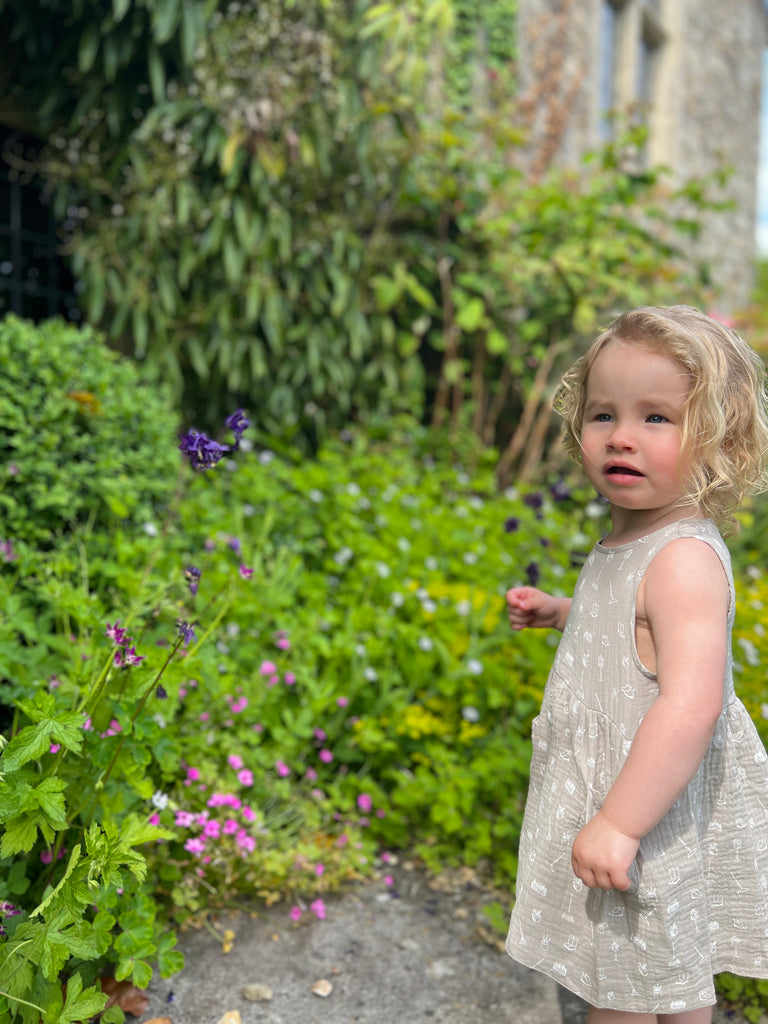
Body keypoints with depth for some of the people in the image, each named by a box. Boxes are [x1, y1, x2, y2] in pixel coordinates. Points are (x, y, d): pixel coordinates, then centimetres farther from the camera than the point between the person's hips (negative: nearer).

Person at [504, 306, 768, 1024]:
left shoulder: (685, 559, -28)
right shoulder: (632, 541, 3)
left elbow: (691, 704, -36)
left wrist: (618, 823, -34)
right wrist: (558, 611, 12)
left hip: (650, 809, -9)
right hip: (611, 792, 9)